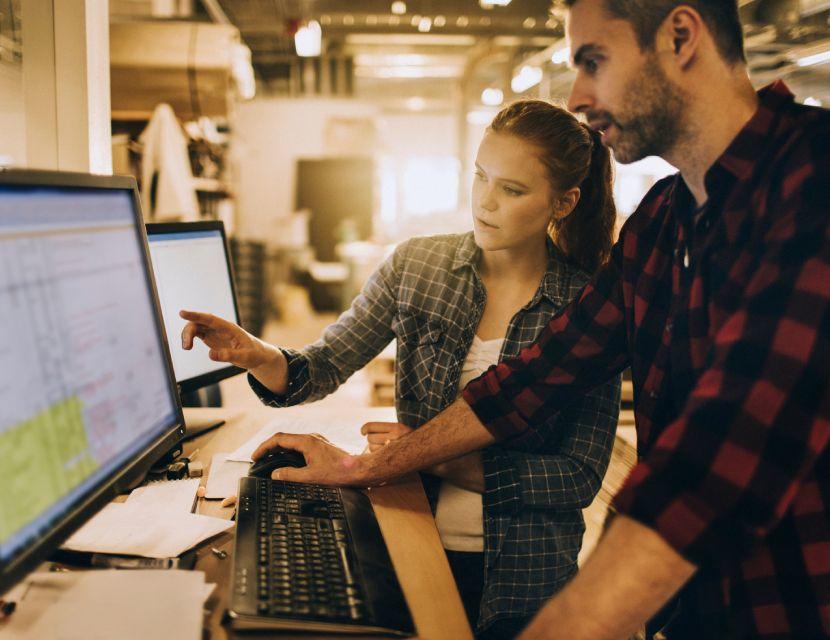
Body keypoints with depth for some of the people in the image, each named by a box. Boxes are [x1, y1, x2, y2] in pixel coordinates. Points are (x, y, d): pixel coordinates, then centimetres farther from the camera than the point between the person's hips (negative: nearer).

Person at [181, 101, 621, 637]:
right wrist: (258, 356, -24)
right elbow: (324, 367, -2)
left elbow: (581, 478, -12)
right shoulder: (415, 266, -4)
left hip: (522, 576, -2)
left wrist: (447, 460, -20)